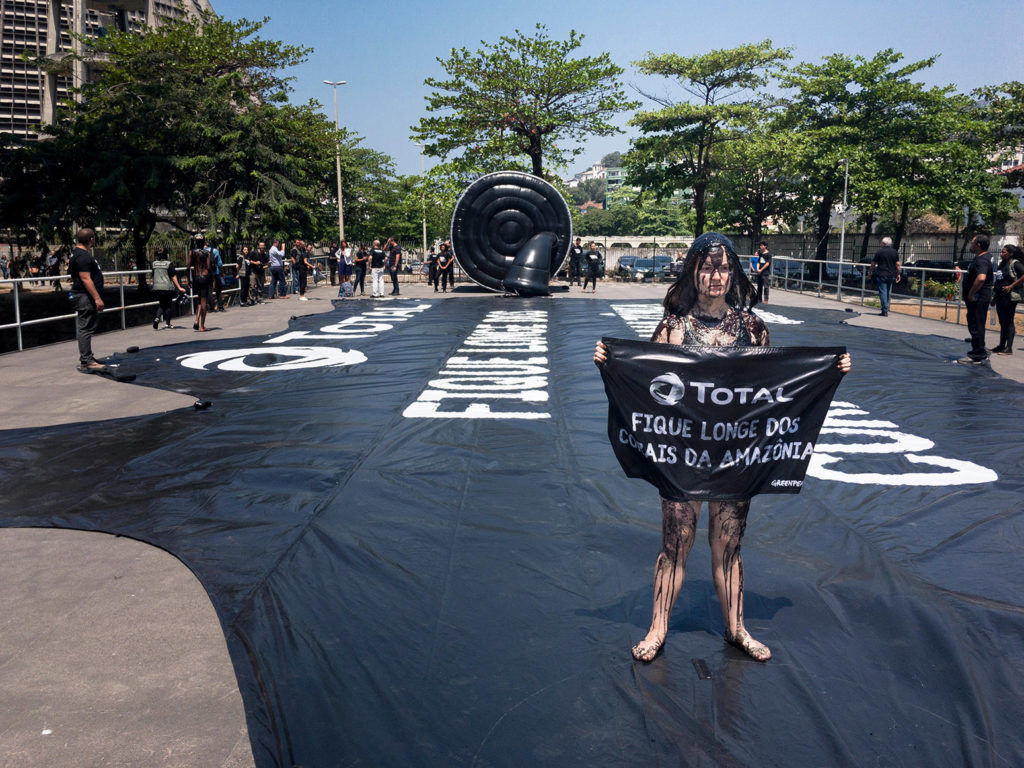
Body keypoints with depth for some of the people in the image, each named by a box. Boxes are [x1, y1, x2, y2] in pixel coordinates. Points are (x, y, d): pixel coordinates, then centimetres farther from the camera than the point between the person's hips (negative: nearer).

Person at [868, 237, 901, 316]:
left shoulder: (879, 252, -5)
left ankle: (885, 311, -11)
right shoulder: (895, 252, 6)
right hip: (891, 276, 5)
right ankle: (886, 309, 20)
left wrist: (870, 272, 11)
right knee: (888, 293, 16)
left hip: (881, 275, -5)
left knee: (883, 292, -5)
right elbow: (897, 264, 3)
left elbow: (873, 264, -2)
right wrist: (898, 274, 10)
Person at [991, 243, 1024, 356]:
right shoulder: (1002, 264, 13)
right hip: (1000, 296, 8)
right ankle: (1001, 346, 22)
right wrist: (994, 287, 11)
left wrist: (1011, 286, -21)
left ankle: (1009, 348, -2)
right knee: (1002, 322, 14)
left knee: (1009, 321, -5)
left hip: (1010, 297, -8)